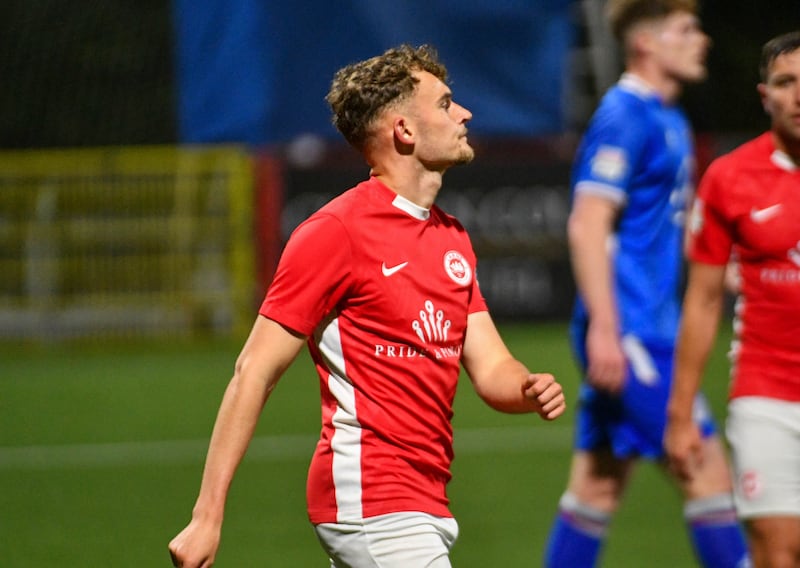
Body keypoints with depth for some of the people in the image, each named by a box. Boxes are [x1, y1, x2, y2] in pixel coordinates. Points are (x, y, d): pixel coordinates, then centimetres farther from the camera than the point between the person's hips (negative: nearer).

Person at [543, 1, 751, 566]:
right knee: (706, 467, -9)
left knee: (600, 480, 10)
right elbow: (587, 226, -19)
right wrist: (603, 328, -23)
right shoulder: (625, 118, -13)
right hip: (627, 330, -10)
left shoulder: (670, 120, 17)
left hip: (648, 331, 10)